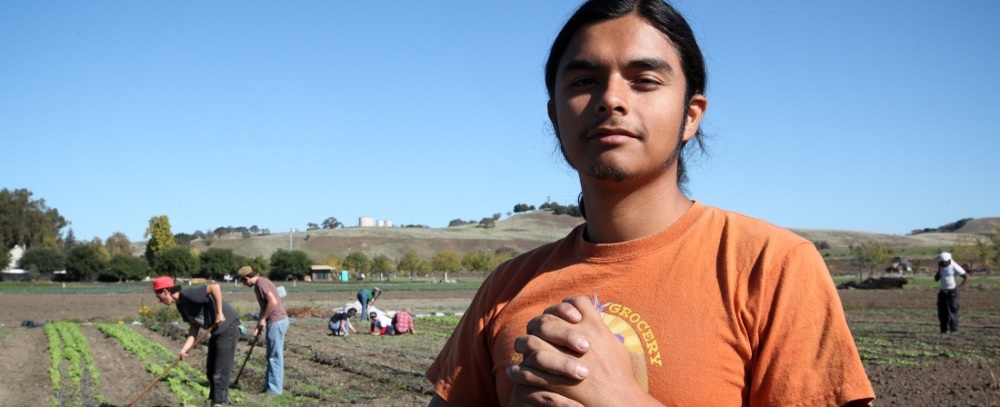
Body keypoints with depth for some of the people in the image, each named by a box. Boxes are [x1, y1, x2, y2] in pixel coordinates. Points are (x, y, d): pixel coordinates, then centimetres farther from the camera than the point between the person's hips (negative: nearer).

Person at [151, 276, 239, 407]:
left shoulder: (188, 295, -22)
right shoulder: (181, 305, 7)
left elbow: (215, 287, -33)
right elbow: (194, 328, 6)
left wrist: (219, 313, -26)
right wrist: (184, 349, -5)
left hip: (228, 327, -10)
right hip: (217, 330, 10)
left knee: (220, 371, -7)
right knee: (211, 371, 15)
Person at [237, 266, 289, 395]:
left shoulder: (261, 283, -12)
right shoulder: (261, 282, 18)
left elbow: (272, 301, -22)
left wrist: (262, 319, -12)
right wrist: (259, 327, 20)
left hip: (276, 322, -10)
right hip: (279, 320, 10)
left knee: (274, 356, -4)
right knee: (274, 355, 15)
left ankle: (274, 389, 2)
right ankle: (271, 385, 22)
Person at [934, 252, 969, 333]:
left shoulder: (954, 267, -13)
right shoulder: (941, 267, 9)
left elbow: (967, 277, -13)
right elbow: (936, 279, 6)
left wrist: (958, 287, -18)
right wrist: (939, 269, -5)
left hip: (952, 292, -7)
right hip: (942, 292, 7)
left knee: (952, 311, -6)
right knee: (942, 312, 8)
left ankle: (954, 330, -1)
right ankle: (944, 329, 15)